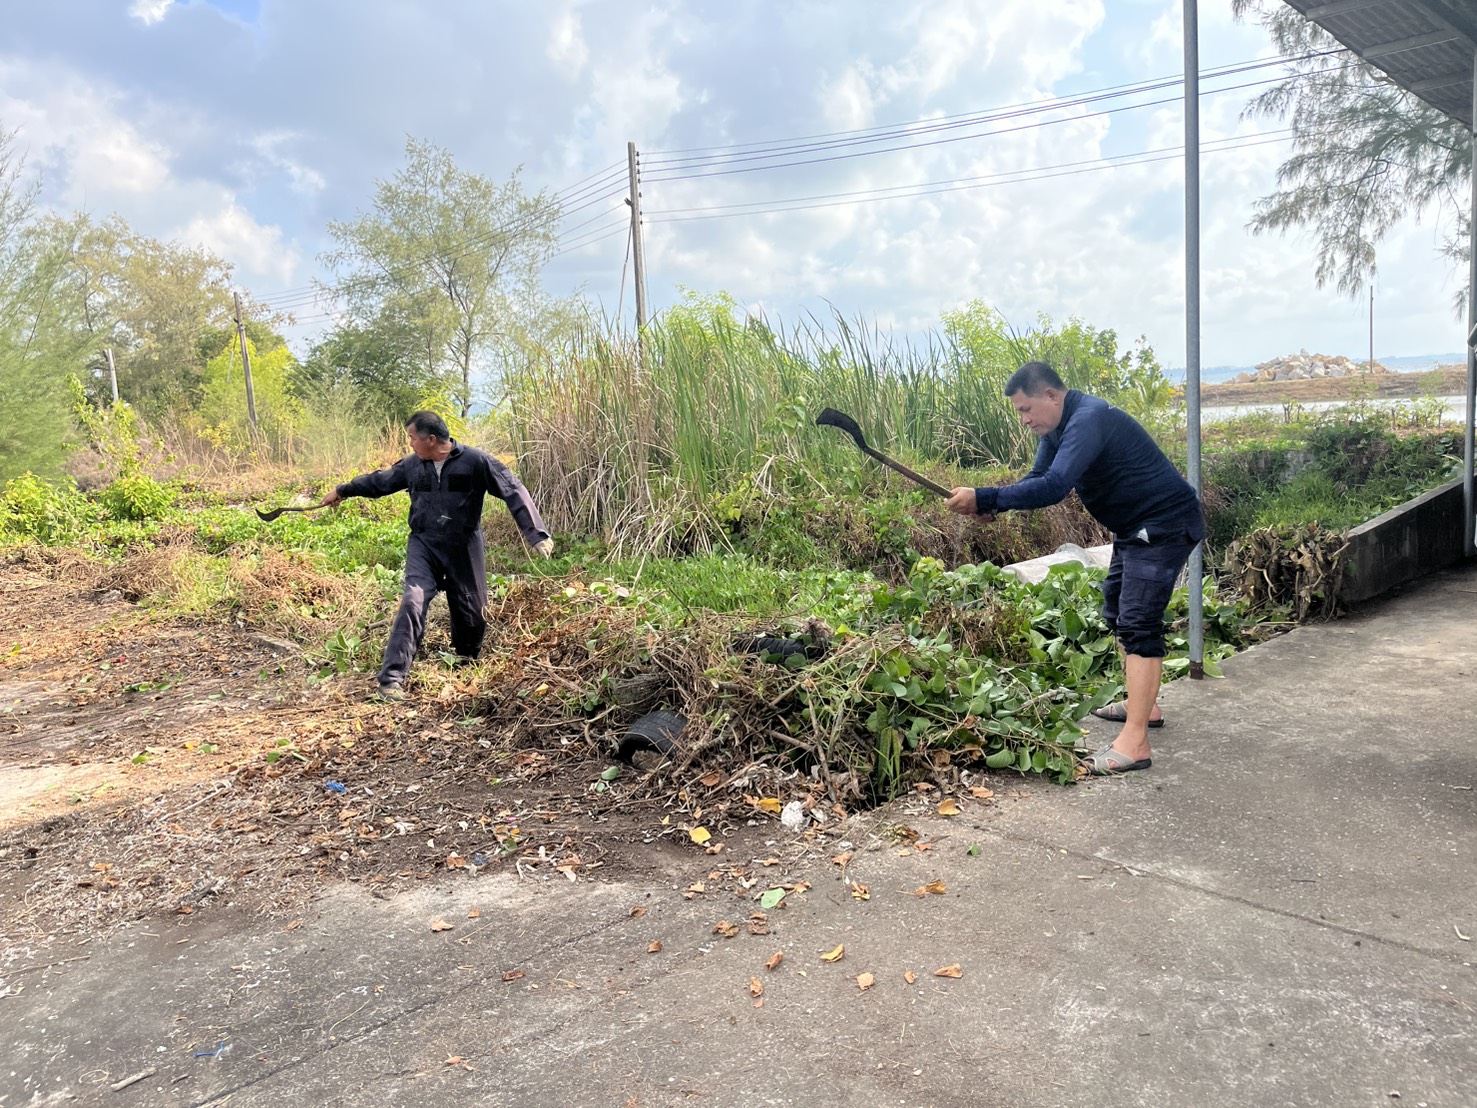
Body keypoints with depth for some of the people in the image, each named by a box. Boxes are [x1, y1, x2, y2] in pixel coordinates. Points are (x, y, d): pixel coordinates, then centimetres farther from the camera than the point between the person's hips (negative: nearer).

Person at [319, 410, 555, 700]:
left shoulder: (476, 461, -12)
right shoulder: (412, 465, 1)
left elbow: (513, 492, -14)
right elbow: (379, 481, 19)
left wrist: (537, 534, -21)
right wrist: (343, 491, 30)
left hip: (464, 550, -1)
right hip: (423, 546, 1)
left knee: (470, 609, 11)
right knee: (413, 604, -16)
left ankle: (468, 660, 41)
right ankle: (392, 678, -16)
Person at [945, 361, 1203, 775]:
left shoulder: (1088, 420, -27)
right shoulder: (1059, 426, 6)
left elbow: (1053, 487, -38)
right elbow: (1038, 478, 6)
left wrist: (984, 498, -37)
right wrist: (992, 505, -13)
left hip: (1165, 525, -11)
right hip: (1136, 527, 11)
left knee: (1138, 622, -16)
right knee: (1118, 613, 20)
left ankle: (1134, 742, -17)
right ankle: (1143, 704, 34)